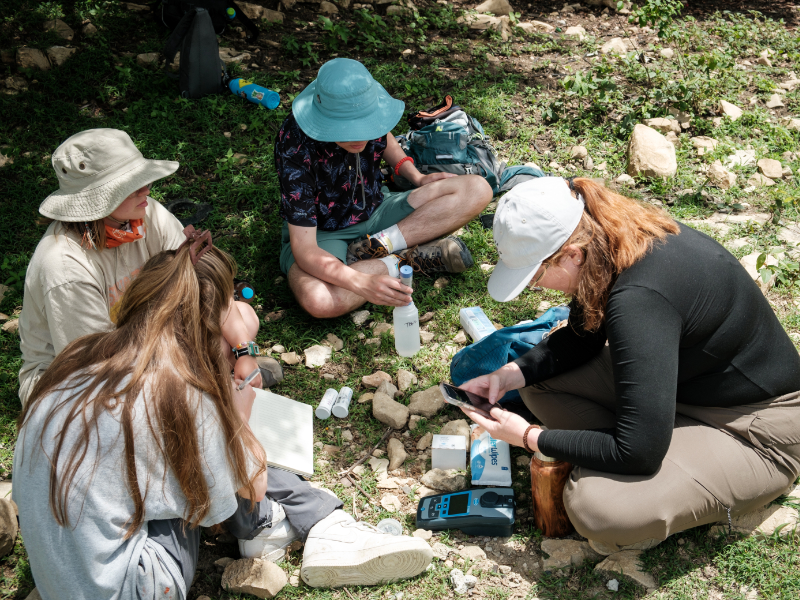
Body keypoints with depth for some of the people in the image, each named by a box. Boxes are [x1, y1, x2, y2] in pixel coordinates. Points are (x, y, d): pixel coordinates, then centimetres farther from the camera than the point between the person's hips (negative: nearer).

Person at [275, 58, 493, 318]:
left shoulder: (366, 109, -15)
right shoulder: (296, 147, -31)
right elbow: (304, 251, -33)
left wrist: (417, 178, -2)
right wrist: (362, 283, -49)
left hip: (374, 212, 5)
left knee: (477, 190, -11)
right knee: (318, 300, -41)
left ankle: (378, 244, -15)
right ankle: (405, 260, -16)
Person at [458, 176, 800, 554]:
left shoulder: (639, 299, -36)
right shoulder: (604, 241, -9)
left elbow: (639, 452, -32)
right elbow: (582, 337, 10)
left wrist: (529, 437, -20)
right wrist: (515, 374, -7)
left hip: (756, 433, -9)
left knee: (595, 508, -29)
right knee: (540, 381, 0)